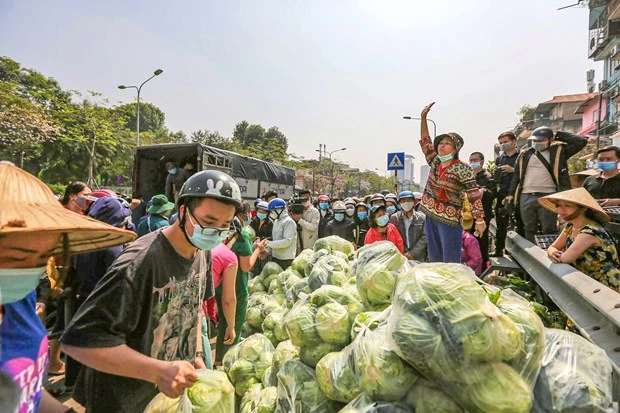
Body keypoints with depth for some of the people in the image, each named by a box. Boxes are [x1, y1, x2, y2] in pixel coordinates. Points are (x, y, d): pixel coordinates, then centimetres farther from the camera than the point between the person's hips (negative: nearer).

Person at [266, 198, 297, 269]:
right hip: (275, 257, 8)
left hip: (286, 259, -8)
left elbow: (286, 241, -20)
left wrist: (269, 243, -19)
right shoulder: (276, 221, 13)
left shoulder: (289, 222, -13)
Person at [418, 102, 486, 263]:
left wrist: (480, 220, -15)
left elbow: (474, 195, -12)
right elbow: (425, 141, 12)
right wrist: (423, 117, 6)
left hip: (449, 219, -6)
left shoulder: (462, 169, -11)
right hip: (430, 215, 6)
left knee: (451, 263, -1)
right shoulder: (435, 162, 6)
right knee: (434, 260, 14)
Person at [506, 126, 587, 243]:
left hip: (548, 197, -3)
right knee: (529, 230, 11)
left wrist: (558, 135, 5)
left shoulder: (558, 151, 6)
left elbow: (581, 141, -1)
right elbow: (516, 175, 14)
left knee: (549, 231, 0)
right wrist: (511, 194, 7)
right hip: (526, 197, 3)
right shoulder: (525, 154, 13)